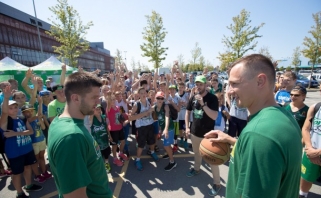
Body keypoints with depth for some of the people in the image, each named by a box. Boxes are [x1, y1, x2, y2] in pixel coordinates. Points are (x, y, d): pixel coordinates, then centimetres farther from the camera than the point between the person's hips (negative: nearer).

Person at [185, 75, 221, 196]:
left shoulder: (212, 98, -15)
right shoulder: (193, 97, 0)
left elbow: (214, 116, -23)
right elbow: (188, 112, 11)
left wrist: (203, 104, -32)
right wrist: (187, 127, 4)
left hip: (208, 134, -5)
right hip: (195, 132, 5)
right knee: (196, 153, 25)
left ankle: (217, 183, 21)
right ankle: (196, 169, 49)